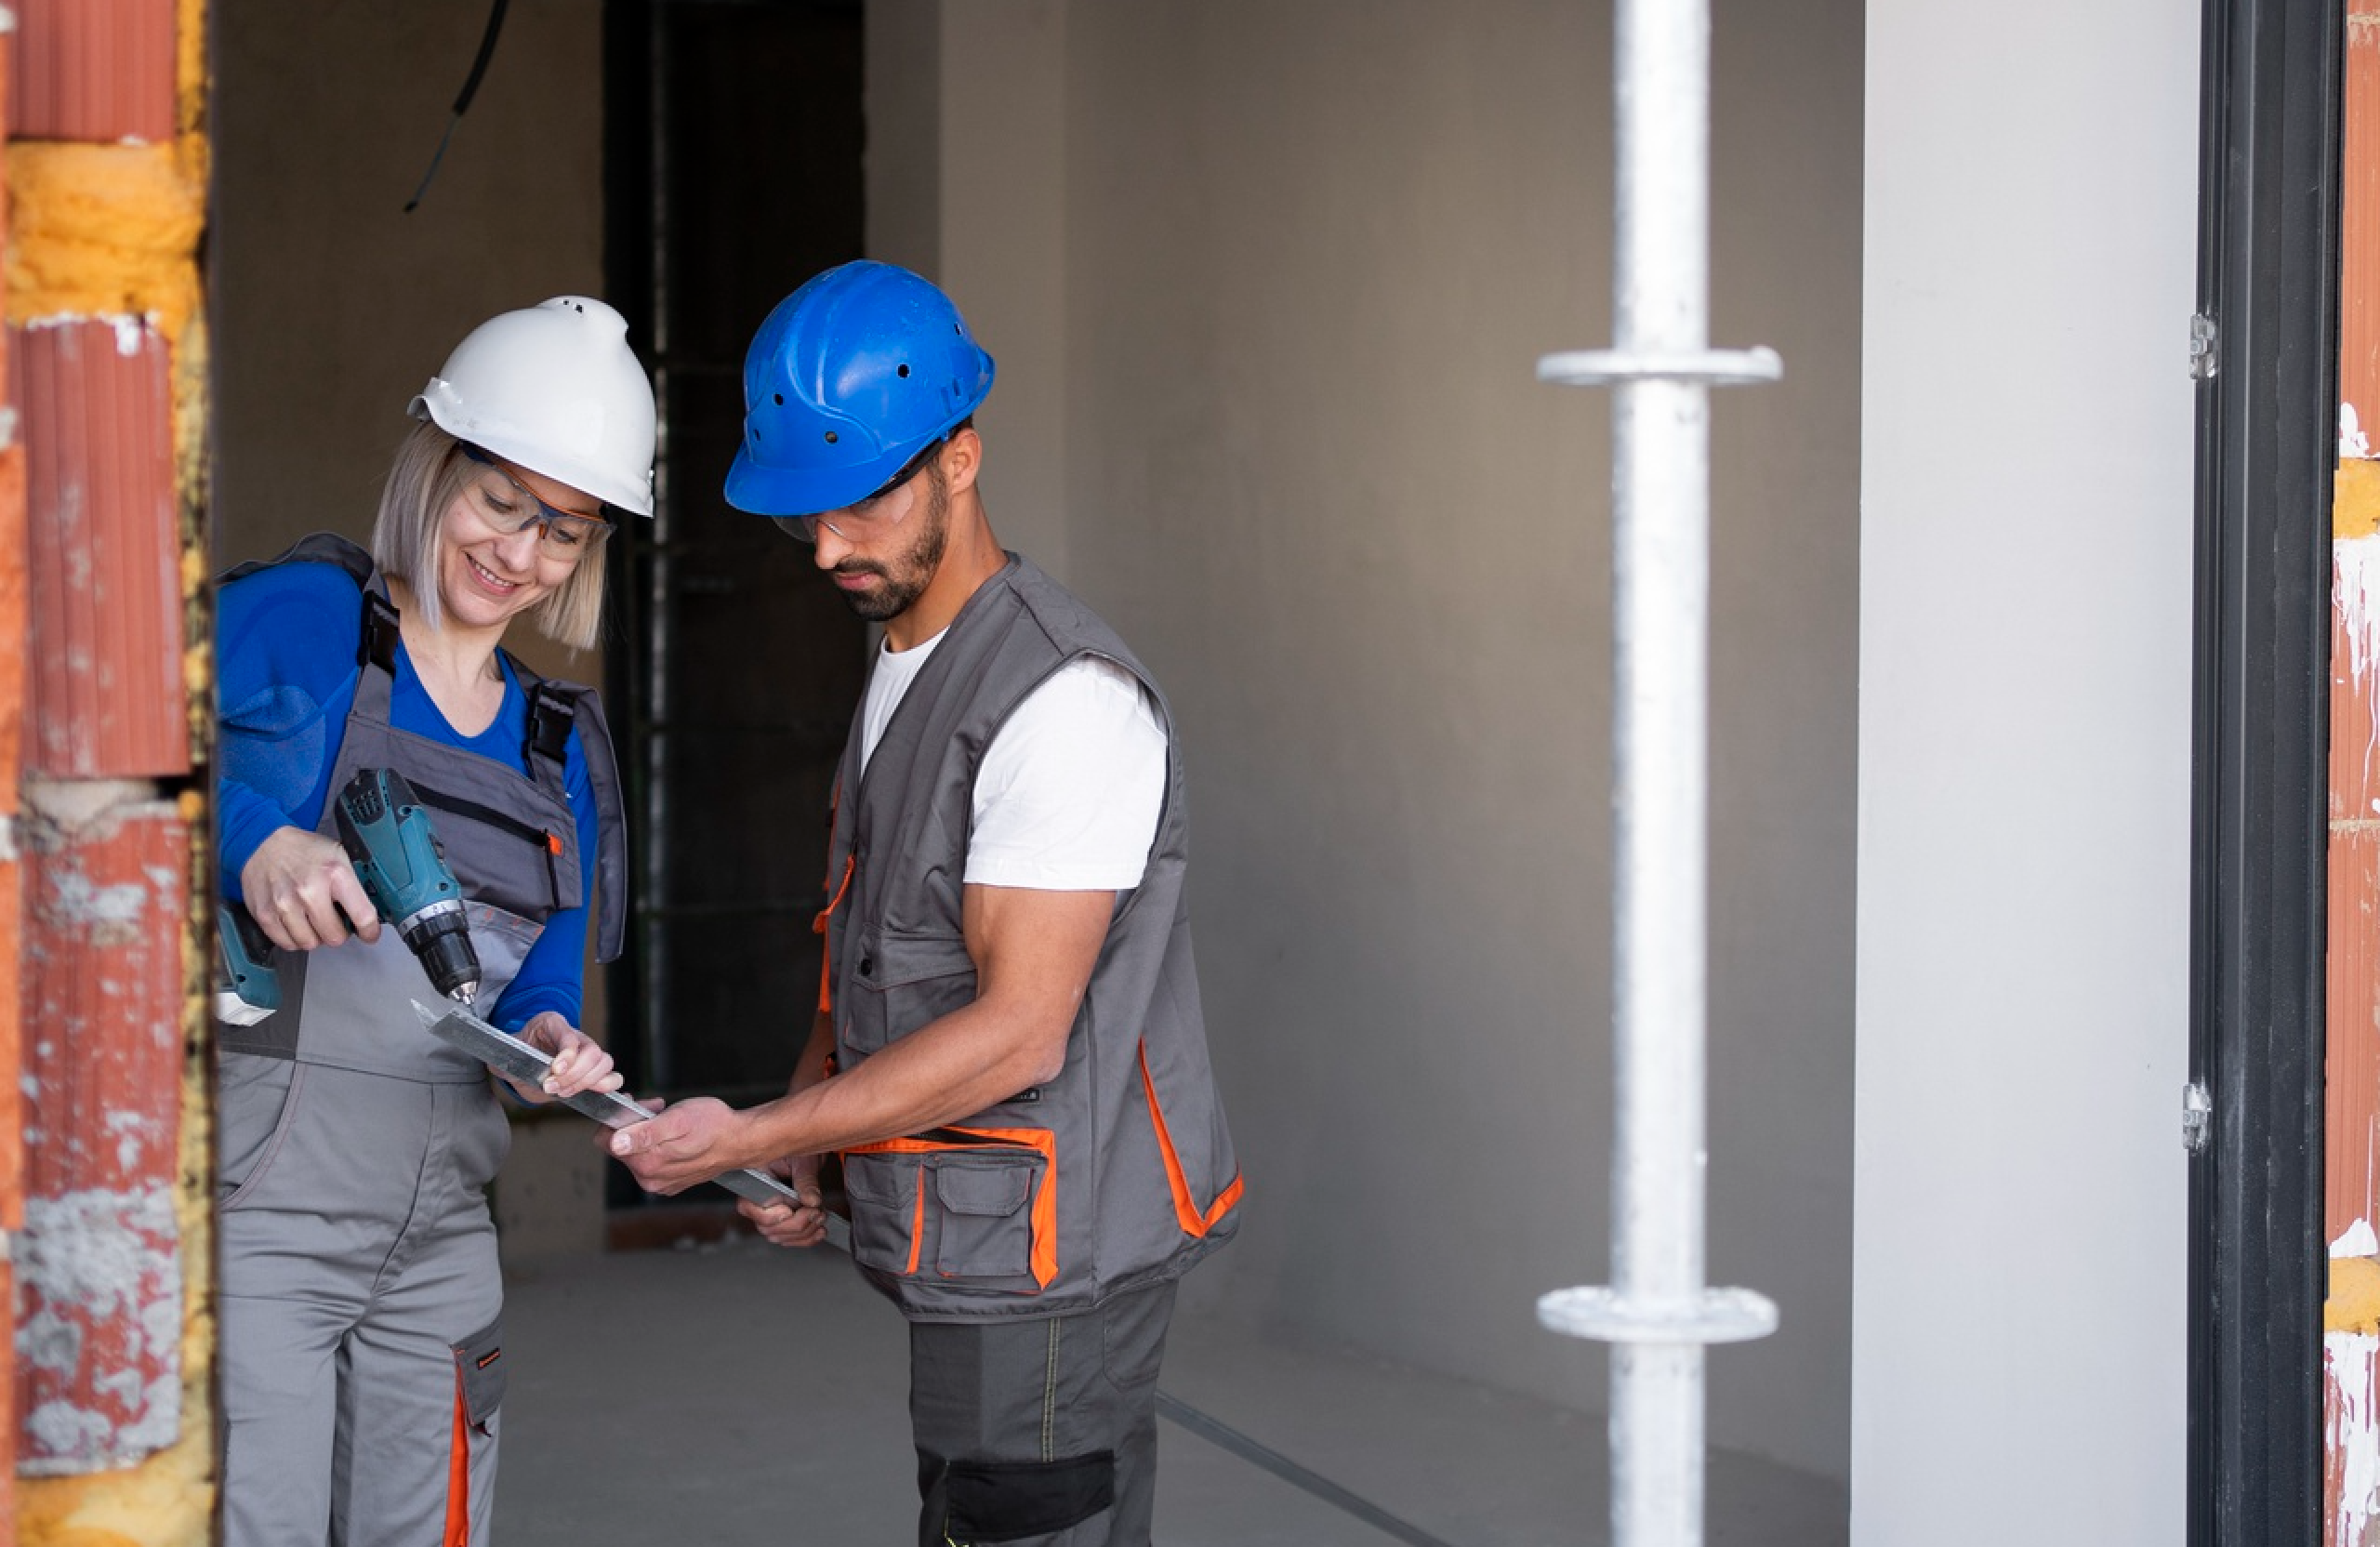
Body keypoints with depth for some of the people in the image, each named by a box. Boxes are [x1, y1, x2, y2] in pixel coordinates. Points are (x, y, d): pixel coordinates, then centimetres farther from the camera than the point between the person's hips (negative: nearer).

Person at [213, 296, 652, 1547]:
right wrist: (248, 841, -32)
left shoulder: (562, 746, 17)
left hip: (437, 1237, 7)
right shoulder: (289, 621, -4)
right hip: (249, 1218, -7)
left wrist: (550, 1042, -6)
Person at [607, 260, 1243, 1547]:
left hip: (1046, 1265, -9)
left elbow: (1018, 1029, -22)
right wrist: (798, 1133, 4)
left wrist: (748, 1137, -20)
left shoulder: (1065, 697, -18)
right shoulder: (902, 660, 14)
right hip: (976, 1256, 9)